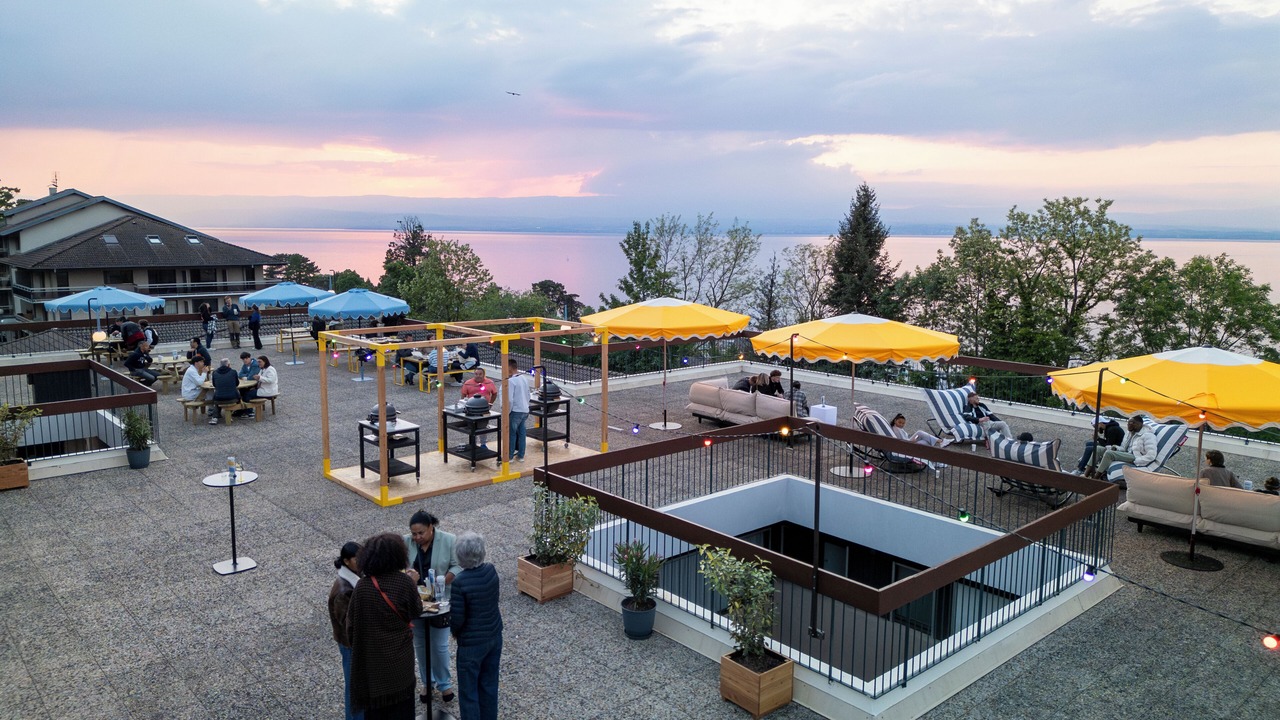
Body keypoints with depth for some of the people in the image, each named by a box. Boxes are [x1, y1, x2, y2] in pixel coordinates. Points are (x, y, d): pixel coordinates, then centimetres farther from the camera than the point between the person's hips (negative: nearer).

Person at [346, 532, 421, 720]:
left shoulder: (362, 586, -12)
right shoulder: (405, 582, -15)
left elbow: (351, 622, -5)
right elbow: (417, 611, -1)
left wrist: (355, 645, 11)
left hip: (372, 657, 1)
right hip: (400, 656, -1)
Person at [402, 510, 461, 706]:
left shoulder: (449, 541, -13)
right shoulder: (406, 542, -5)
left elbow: (458, 566, -12)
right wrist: (408, 575, -28)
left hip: (440, 601, -3)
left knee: (440, 645, 3)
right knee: (420, 644, 14)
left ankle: (444, 683, 23)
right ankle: (426, 682, 32)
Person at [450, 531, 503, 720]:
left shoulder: (460, 582, -24)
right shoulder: (491, 570, -8)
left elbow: (457, 619, -19)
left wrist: (455, 631, 3)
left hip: (472, 644, -6)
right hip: (495, 637, 6)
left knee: (469, 692, 10)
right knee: (489, 686, 21)